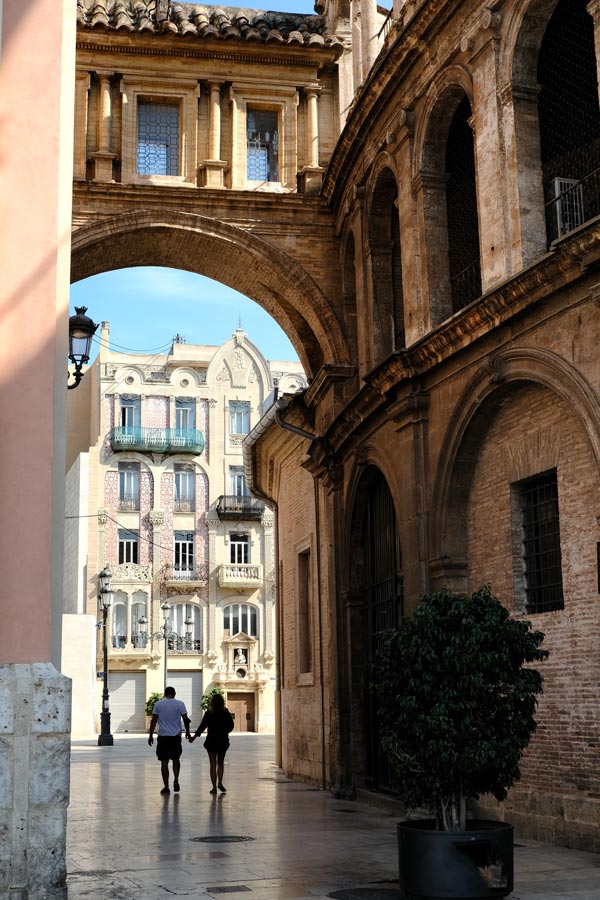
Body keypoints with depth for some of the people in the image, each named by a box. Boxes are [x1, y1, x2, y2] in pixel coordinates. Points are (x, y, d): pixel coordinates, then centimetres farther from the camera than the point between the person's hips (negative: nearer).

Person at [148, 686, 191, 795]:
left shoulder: (158, 704, 2)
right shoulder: (180, 704, 0)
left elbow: (154, 720, 1)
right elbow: (185, 719, -1)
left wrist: (150, 735, 6)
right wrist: (187, 732, 13)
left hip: (163, 737, -1)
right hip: (176, 736, 1)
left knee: (164, 762, 4)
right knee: (176, 759, 18)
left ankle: (166, 787, 4)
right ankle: (176, 781, 2)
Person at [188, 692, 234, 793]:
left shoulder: (208, 713, -8)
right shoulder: (226, 713, -3)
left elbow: (202, 726, -8)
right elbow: (231, 726, 2)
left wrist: (194, 737, 1)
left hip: (211, 741, -1)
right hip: (223, 741, 1)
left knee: (213, 764, 4)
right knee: (220, 763, 17)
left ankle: (214, 787, 3)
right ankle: (220, 782, 3)